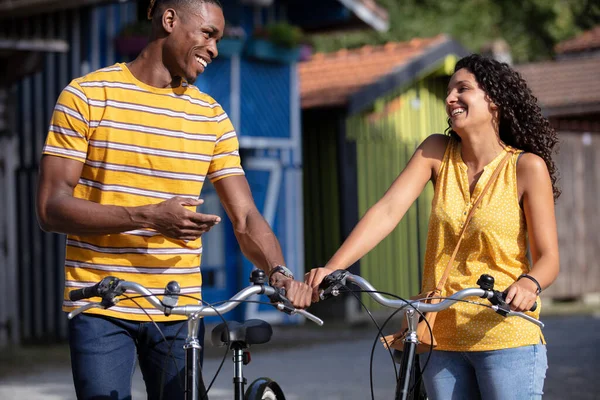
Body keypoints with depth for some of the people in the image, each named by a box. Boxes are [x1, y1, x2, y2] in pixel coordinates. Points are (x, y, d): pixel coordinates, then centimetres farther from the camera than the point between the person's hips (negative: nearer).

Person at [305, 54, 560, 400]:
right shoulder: (437, 153, 4)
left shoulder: (527, 167, -6)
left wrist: (529, 284, -30)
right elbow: (388, 211, -7)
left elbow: (548, 259, -7)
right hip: (443, 338, 4)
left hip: (506, 338, -4)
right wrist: (332, 268, -20)